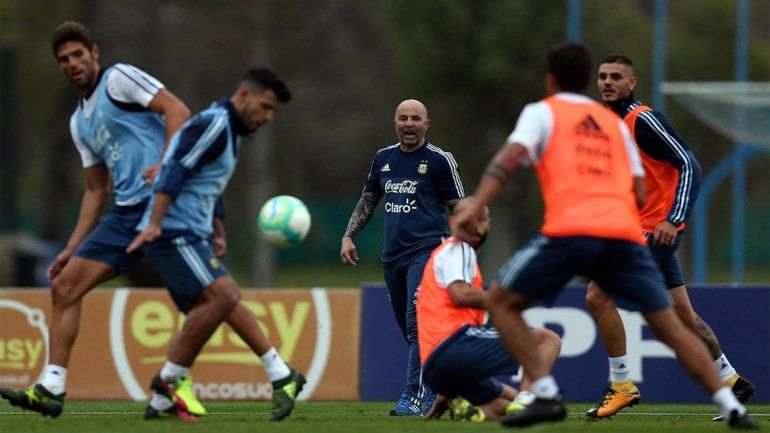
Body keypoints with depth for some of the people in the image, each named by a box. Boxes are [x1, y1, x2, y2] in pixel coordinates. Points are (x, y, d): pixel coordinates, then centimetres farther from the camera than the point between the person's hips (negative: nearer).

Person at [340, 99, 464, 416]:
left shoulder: (439, 160, -3)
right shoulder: (383, 158, 13)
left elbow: (459, 209, -1)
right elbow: (368, 199, 25)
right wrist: (348, 236, 16)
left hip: (427, 250, -6)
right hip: (393, 255, 6)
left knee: (417, 324, -17)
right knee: (410, 330, 9)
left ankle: (412, 398, -19)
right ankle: (437, 392, 23)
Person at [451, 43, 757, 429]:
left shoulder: (542, 112, 16)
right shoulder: (616, 124, 28)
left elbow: (510, 157, -2)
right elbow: (641, 194, 22)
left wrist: (475, 207, -12)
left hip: (569, 230, -4)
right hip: (625, 234, 4)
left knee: (501, 303, 11)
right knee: (670, 327, 11)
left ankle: (546, 395, -4)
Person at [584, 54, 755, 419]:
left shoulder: (643, 120, -14)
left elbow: (689, 165, -18)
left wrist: (674, 219, -26)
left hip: (656, 231, -9)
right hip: (638, 230, 9)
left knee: (598, 296, -15)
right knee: (682, 314, 14)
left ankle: (622, 386, -8)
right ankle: (731, 381, 24)